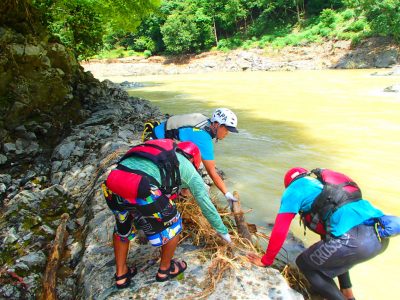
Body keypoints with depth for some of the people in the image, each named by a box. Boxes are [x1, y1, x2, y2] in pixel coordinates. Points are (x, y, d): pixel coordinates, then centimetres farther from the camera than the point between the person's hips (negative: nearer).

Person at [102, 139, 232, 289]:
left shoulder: (159, 152, 37)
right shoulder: (186, 166, 21)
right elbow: (206, 203, 26)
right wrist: (222, 231, 40)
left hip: (112, 186, 7)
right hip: (141, 191, -6)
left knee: (122, 227, 34)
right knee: (173, 225, 21)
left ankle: (121, 275, 45)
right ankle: (165, 269, 40)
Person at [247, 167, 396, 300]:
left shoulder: (293, 189, 9)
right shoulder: (321, 182, 31)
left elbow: (279, 231, 6)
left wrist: (266, 260, 20)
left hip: (355, 240, -8)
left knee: (304, 264, 16)